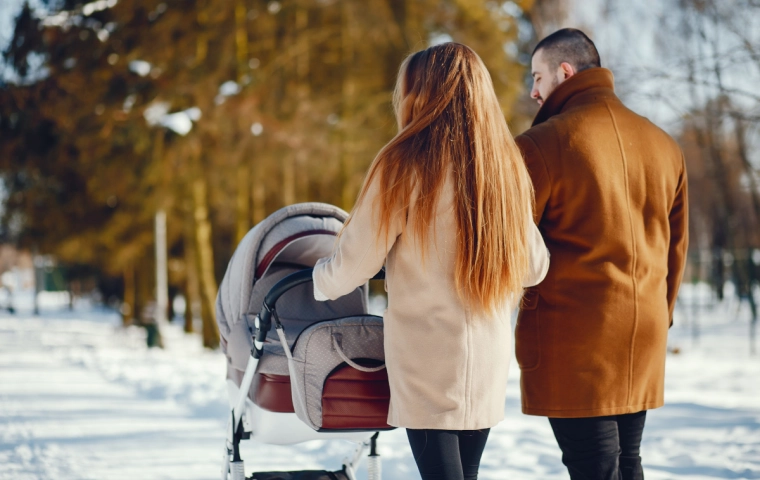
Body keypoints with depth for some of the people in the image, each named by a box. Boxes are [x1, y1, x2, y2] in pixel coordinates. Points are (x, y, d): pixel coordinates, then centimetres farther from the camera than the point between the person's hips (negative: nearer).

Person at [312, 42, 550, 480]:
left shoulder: (407, 165, -11)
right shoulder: (508, 167, 5)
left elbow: (356, 261, -6)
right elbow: (535, 266, 13)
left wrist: (320, 281, 15)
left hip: (429, 355, -5)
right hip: (489, 360, 5)